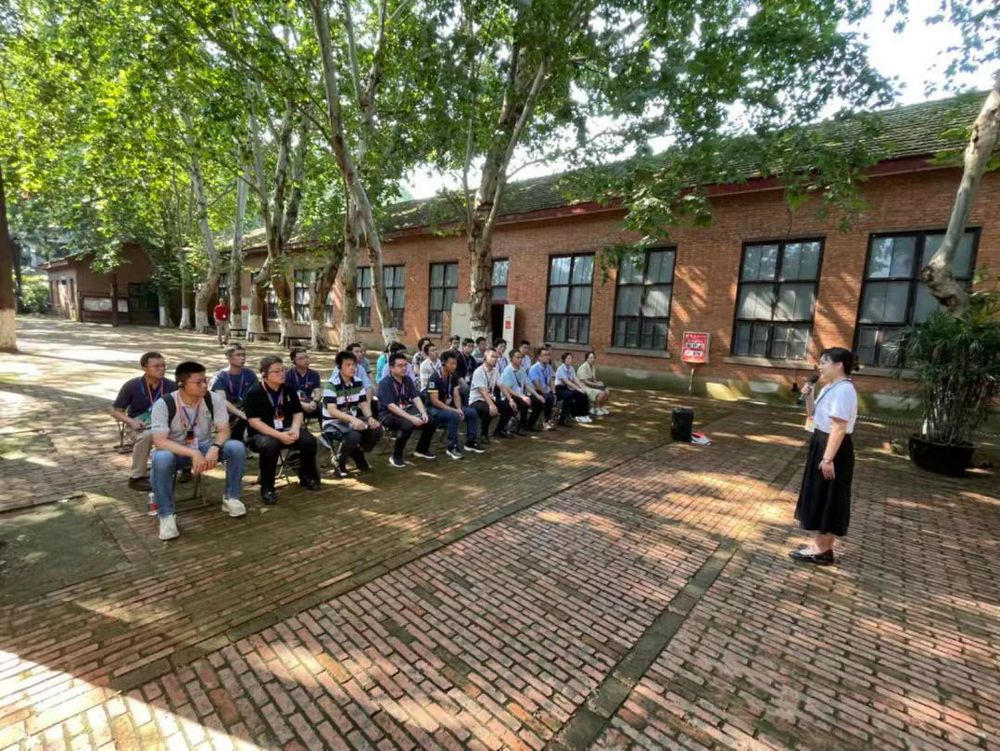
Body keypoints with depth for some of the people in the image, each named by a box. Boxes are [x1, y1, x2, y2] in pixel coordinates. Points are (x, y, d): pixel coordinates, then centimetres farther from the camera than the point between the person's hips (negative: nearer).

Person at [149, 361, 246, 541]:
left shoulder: (214, 399, -13)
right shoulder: (163, 404, -20)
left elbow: (224, 430, -11)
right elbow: (159, 441, -25)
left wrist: (214, 448, -33)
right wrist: (193, 453, -37)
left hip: (205, 447, 2)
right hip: (176, 451, -2)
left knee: (237, 447, -25)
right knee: (160, 459, -37)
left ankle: (231, 498, -6)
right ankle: (166, 515, -19)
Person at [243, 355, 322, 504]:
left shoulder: (288, 389, 5)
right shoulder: (255, 393, -11)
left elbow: (298, 413, 8)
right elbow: (254, 421, -17)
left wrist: (294, 430, -14)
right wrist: (279, 435, -26)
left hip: (287, 431, 5)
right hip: (262, 433, -4)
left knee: (309, 440, -21)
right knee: (270, 445, -38)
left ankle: (307, 477, 5)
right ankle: (267, 488, -17)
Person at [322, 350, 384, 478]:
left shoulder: (358, 382, 2)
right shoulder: (331, 385, -18)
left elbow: (364, 404, 4)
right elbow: (332, 410, -25)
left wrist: (370, 417, -19)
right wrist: (352, 419, -40)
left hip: (354, 419, 6)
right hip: (333, 423, -6)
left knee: (377, 430, -18)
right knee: (353, 436, -36)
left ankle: (358, 454, 10)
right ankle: (339, 464, -5)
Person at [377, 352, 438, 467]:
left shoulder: (407, 380, 5)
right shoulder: (385, 383, -18)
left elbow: (416, 398, 0)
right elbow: (391, 406, -25)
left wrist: (423, 413, -18)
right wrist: (411, 418, -32)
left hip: (406, 411, 7)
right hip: (388, 415, -7)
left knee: (431, 422, -7)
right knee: (408, 425, -36)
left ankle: (421, 449, 16)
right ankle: (396, 457, -15)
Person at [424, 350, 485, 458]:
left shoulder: (453, 377, 3)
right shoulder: (434, 378, -21)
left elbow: (456, 395, 2)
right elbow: (434, 401, -24)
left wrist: (459, 409, -19)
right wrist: (454, 410, -27)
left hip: (449, 406, 8)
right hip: (434, 408, -8)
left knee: (473, 413, -5)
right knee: (454, 416, -35)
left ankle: (471, 442, 7)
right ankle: (452, 447, -22)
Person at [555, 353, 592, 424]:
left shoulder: (571, 368, 8)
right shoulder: (560, 369, -15)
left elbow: (575, 379, -1)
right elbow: (567, 382, -23)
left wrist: (581, 388, -18)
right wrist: (578, 389, -27)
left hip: (567, 388, 8)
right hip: (559, 389, -8)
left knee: (582, 394, -7)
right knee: (569, 395, -36)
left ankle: (581, 415, 4)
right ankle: (562, 418, -30)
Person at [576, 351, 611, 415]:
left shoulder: (593, 366, 9)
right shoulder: (583, 367, -18)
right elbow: (585, 381, -22)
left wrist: (599, 382, -5)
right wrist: (596, 384, -19)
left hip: (592, 385, 9)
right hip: (584, 387, -9)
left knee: (607, 392, -6)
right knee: (601, 393, -26)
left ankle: (600, 407, 11)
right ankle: (595, 409, -5)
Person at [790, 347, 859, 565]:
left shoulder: (843, 390, -21)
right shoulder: (829, 388, 10)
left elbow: (839, 428, -26)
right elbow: (813, 415, 18)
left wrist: (828, 459, -26)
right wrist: (808, 396, 1)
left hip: (834, 448, -10)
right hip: (822, 444, 10)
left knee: (827, 499, 1)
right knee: (819, 497, 16)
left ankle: (820, 550, 13)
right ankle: (822, 546, 28)